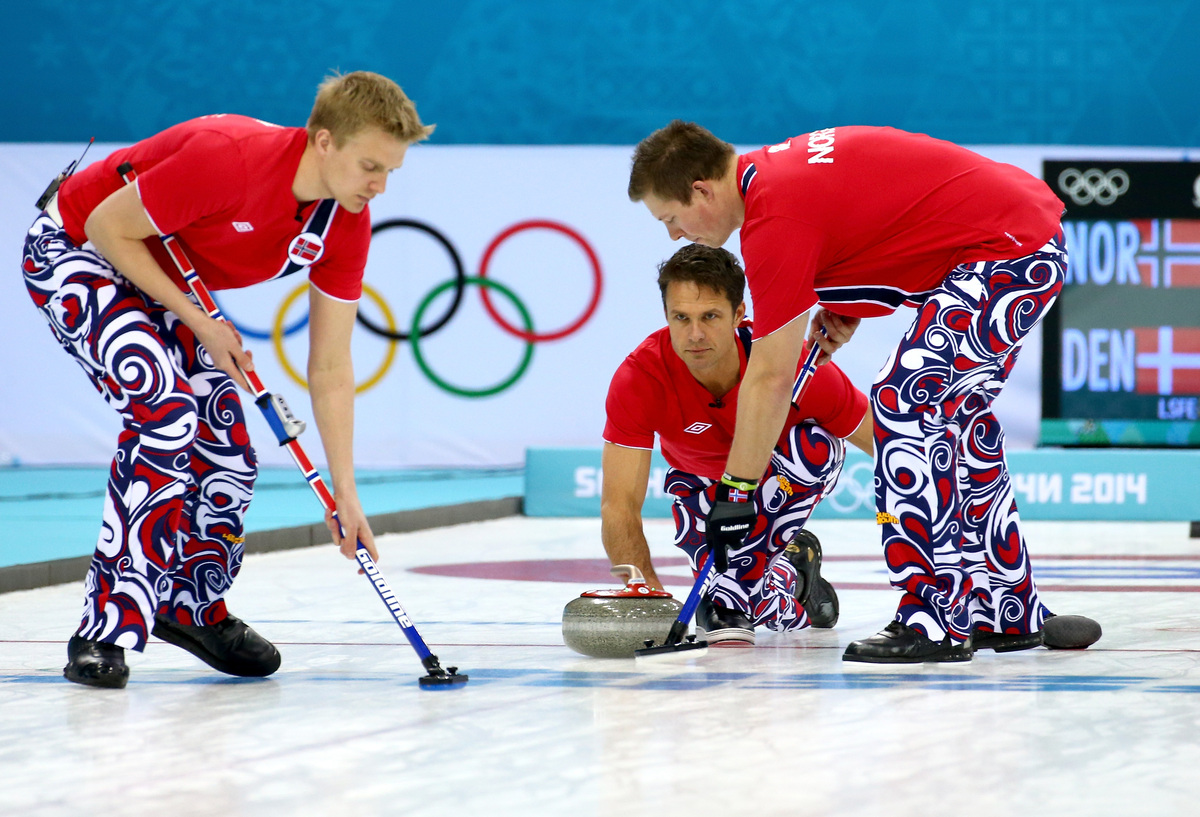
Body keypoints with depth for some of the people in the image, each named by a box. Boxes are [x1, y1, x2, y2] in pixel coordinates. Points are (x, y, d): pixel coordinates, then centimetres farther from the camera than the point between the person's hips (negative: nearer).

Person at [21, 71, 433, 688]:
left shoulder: (346, 223, -13)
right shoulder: (230, 158, -36)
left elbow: (330, 368, -6)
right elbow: (107, 227, -26)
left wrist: (345, 496, -8)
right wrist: (199, 323, -24)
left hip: (166, 281, 7)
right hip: (73, 249, -7)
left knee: (229, 462, 1)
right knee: (166, 411, -29)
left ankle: (192, 608, 30)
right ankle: (104, 631, -26)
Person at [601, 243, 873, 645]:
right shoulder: (640, 378, -34)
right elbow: (619, 504, -33)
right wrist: (644, 585, -50)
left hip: (790, 474, -1)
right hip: (704, 482, 1)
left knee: (814, 445, -36)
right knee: (772, 611, -17)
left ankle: (727, 595, -17)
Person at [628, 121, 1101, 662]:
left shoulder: (776, 216, -18)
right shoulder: (774, 167, 10)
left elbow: (770, 377, -15)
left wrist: (735, 490, -9)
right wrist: (845, 308, 16)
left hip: (1007, 252, -11)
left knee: (907, 404, -14)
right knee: (956, 414, 16)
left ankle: (938, 623, -14)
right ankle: (1009, 613, 23)